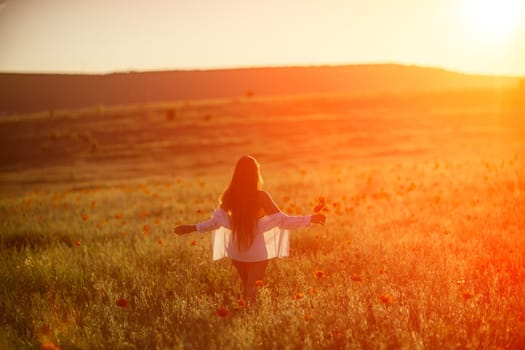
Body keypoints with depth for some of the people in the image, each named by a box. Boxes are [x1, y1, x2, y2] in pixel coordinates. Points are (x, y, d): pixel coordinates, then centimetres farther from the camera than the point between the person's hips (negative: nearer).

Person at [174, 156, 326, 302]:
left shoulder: (229, 196, -7)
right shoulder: (261, 196, -15)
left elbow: (216, 222, -5)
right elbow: (282, 220, -15)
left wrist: (193, 228, 8)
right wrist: (310, 219, -11)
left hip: (236, 252, 4)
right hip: (257, 253, -4)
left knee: (246, 286, 24)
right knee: (253, 290, 8)